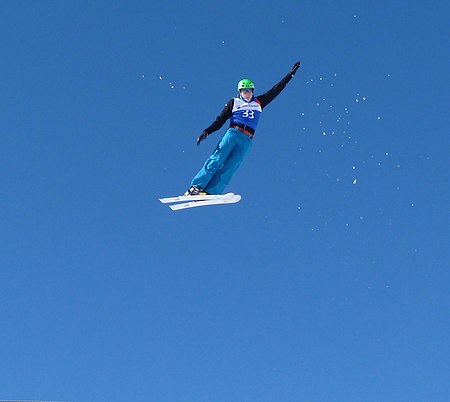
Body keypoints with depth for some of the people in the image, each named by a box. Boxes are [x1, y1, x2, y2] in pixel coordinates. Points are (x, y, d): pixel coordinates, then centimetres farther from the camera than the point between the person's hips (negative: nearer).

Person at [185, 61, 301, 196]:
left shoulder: (258, 103, 23)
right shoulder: (233, 103, 16)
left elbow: (275, 90, 25)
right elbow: (220, 120, 9)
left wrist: (290, 74, 24)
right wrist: (206, 132, -6)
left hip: (247, 140, 1)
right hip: (233, 133, -1)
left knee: (229, 167, -16)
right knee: (217, 159, -19)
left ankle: (209, 193, -28)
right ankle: (196, 187, -23)